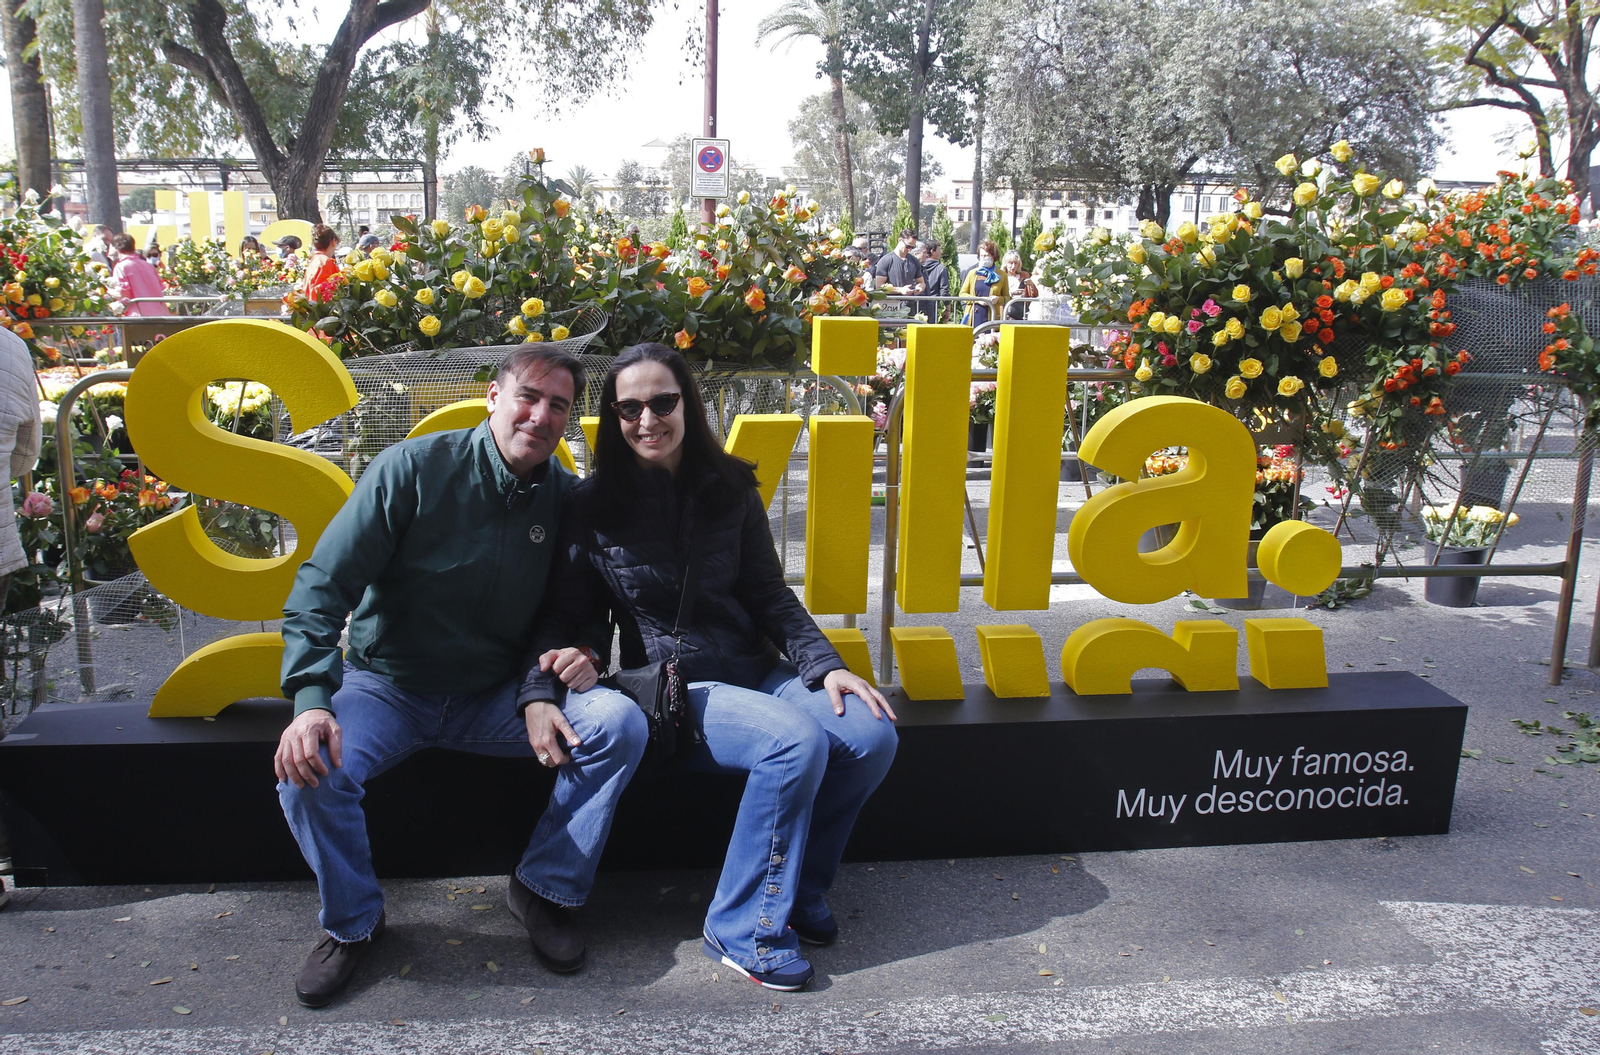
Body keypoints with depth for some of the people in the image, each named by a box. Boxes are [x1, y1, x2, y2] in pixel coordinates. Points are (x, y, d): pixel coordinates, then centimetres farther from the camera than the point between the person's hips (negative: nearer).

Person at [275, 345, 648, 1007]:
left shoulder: (566, 499, -2)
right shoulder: (412, 469, -13)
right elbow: (323, 584, -15)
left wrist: (578, 653, -15)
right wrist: (311, 699, -28)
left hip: (496, 697, 2)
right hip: (386, 686, -2)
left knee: (620, 724, -19)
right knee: (307, 769, -30)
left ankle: (546, 889, 1)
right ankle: (352, 922, 1)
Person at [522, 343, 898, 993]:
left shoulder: (730, 489, 7)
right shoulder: (592, 506, -2)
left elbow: (770, 595, 9)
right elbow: (564, 616, 2)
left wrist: (825, 666, -5)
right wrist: (538, 693, -15)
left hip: (755, 672, 5)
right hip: (674, 689, -4)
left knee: (872, 735, -18)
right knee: (798, 740, -30)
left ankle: (796, 888, 4)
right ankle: (744, 926, -12)